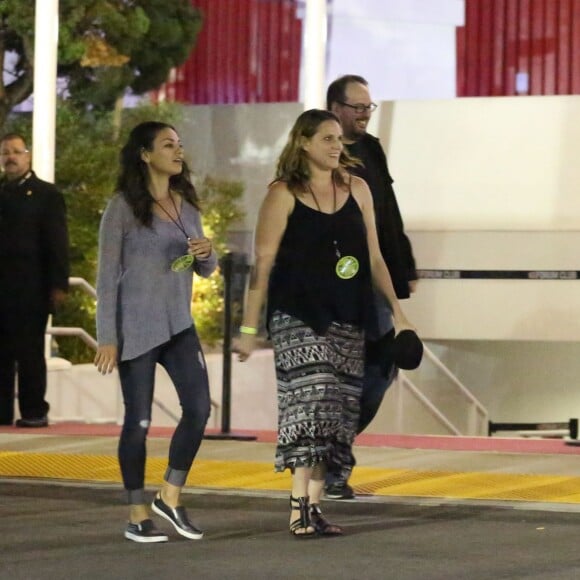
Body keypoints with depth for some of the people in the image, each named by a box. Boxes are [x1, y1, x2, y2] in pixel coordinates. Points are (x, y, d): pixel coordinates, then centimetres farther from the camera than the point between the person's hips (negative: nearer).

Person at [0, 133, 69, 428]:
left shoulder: (46, 195, 4)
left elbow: (57, 243, -2)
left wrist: (58, 285, -10)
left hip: (30, 290, -4)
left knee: (29, 352, -3)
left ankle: (34, 412, 1)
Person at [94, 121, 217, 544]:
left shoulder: (186, 205, 11)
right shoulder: (123, 208, -5)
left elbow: (205, 270, 18)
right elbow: (108, 275, -6)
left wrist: (208, 253, -6)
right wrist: (107, 338, -11)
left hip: (179, 325, 5)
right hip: (136, 329, -5)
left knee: (199, 407, -7)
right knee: (139, 421, -2)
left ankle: (170, 499, 9)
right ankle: (138, 517, 8)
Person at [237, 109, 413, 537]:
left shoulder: (357, 189, 12)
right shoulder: (284, 194, -2)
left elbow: (374, 257, 17)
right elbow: (263, 263, -3)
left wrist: (396, 310, 13)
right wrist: (249, 328, -6)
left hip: (347, 319, 5)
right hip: (298, 317, -5)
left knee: (335, 408, 2)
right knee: (310, 398, -17)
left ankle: (313, 507, 5)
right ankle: (301, 508, -20)